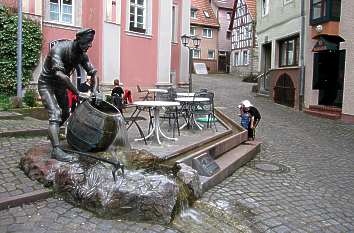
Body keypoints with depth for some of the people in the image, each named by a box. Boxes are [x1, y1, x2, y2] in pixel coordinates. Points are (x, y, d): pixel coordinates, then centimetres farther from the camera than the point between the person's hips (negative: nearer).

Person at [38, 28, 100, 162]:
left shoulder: (82, 55, -8)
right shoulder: (59, 49, -29)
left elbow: (93, 73, -3)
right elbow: (60, 74, -40)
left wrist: (95, 91, -20)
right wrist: (77, 93, -40)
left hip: (61, 85, 7)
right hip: (46, 83, -7)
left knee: (65, 113, 15)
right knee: (55, 114, -21)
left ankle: (52, 133, 43)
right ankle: (56, 150, -24)